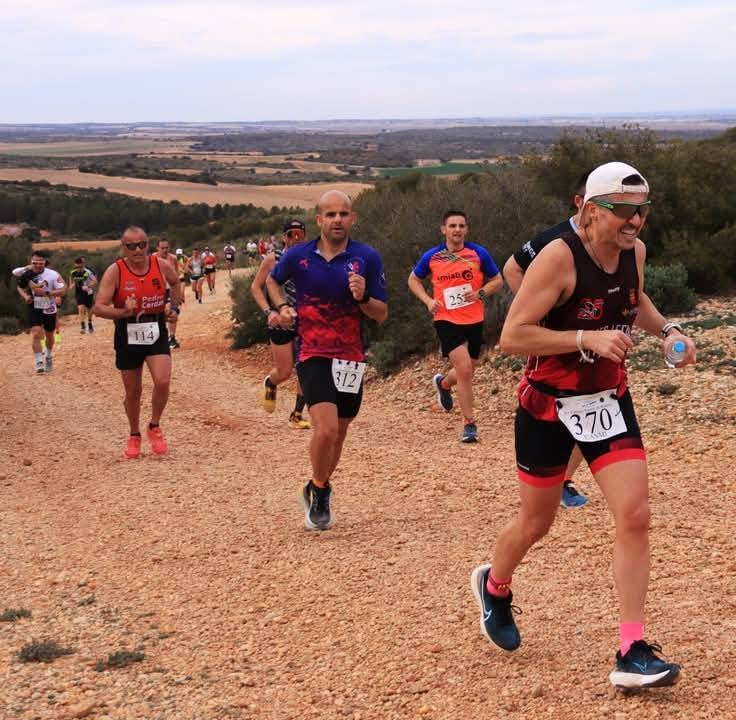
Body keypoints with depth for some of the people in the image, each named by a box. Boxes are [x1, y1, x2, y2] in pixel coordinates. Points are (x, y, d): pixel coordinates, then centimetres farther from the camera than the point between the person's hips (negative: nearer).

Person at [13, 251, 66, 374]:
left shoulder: (52, 274, -19)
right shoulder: (27, 274, -9)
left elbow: (63, 290, -18)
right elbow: (20, 287, 9)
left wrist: (46, 293, -30)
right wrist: (25, 296, -11)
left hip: (49, 309, 0)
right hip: (34, 308, 0)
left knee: (49, 335, 16)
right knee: (36, 333, -16)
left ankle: (49, 357, 43)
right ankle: (39, 362, -11)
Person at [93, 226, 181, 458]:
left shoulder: (161, 265, -5)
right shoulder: (115, 271, -14)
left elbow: (176, 282, 19)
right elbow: (99, 308, -18)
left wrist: (174, 306, 8)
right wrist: (124, 312, -32)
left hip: (156, 333, 1)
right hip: (128, 336, -1)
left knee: (162, 381, -18)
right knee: (133, 392, 10)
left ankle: (155, 427, 7)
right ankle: (134, 436, 33)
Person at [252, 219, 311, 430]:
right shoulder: (273, 259, -5)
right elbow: (256, 287, -2)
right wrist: (268, 311, -14)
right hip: (280, 323, -2)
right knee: (284, 371, 0)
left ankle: (297, 415, 7)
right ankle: (269, 384, 37)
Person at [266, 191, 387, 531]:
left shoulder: (368, 258, -5)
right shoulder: (297, 256, -4)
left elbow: (382, 314, -1)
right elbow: (272, 280, 18)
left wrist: (362, 297, -21)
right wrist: (282, 306, 0)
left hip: (351, 358, 2)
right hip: (313, 355, -2)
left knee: (339, 432, 14)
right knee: (326, 428, -20)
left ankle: (319, 489, 39)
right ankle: (320, 491, 6)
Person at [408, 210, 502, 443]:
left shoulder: (479, 253, -2)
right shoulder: (432, 256, -1)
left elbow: (497, 281, 7)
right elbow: (413, 279, 14)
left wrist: (481, 293, -12)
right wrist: (428, 300, -3)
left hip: (474, 321, 3)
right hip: (447, 320, -2)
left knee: (466, 372, 15)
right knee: (464, 369, -17)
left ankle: (443, 383, 51)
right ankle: (470, 424, -7)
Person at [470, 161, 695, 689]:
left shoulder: (635, 252, -2)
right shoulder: (559, 257, -23)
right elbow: (512, 336, -25)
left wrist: (666, 330, 2)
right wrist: (588, 337, -31)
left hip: (609, 400, 5)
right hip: (549, 407, -5)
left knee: (635, 515, -9)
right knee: (536, 524, 11)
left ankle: (633, 653, -4)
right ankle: (494, 587, 44)